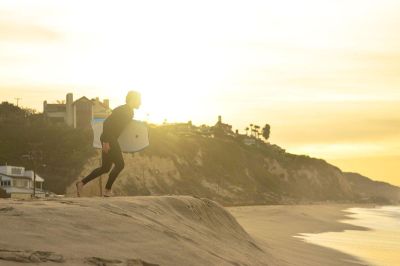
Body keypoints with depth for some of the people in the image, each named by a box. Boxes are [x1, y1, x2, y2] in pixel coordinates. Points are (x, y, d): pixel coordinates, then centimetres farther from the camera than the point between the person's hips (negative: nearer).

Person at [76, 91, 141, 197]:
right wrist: (106, 141, -25)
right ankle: (108, 190, 0)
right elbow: (107, 123, -22)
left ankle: (82, 183, 12)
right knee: (119, 164, -7)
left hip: (111, 140, 10)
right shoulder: (121, 110, -15)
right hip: (109, 140, -10)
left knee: (105, 168, 11)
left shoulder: (129, 112, 14)